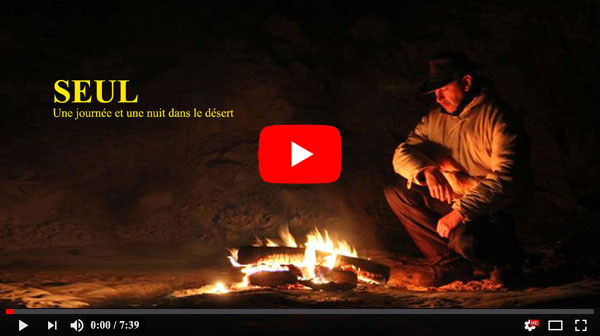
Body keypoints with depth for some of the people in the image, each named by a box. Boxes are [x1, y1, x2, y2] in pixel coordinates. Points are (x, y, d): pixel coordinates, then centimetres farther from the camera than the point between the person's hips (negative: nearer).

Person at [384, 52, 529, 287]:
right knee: (397, 191, -9)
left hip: (491, 209, -7)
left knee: (466, 240, -37)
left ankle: (508, 257, 2)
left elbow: (506, 178, -25)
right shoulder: (434, 119, 6)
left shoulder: (496, 118, -16)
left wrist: (460, 212, -31)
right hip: (449, 202, 7)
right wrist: (426, 172, -21)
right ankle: (450, 265, -6)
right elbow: (402, 154, 3)